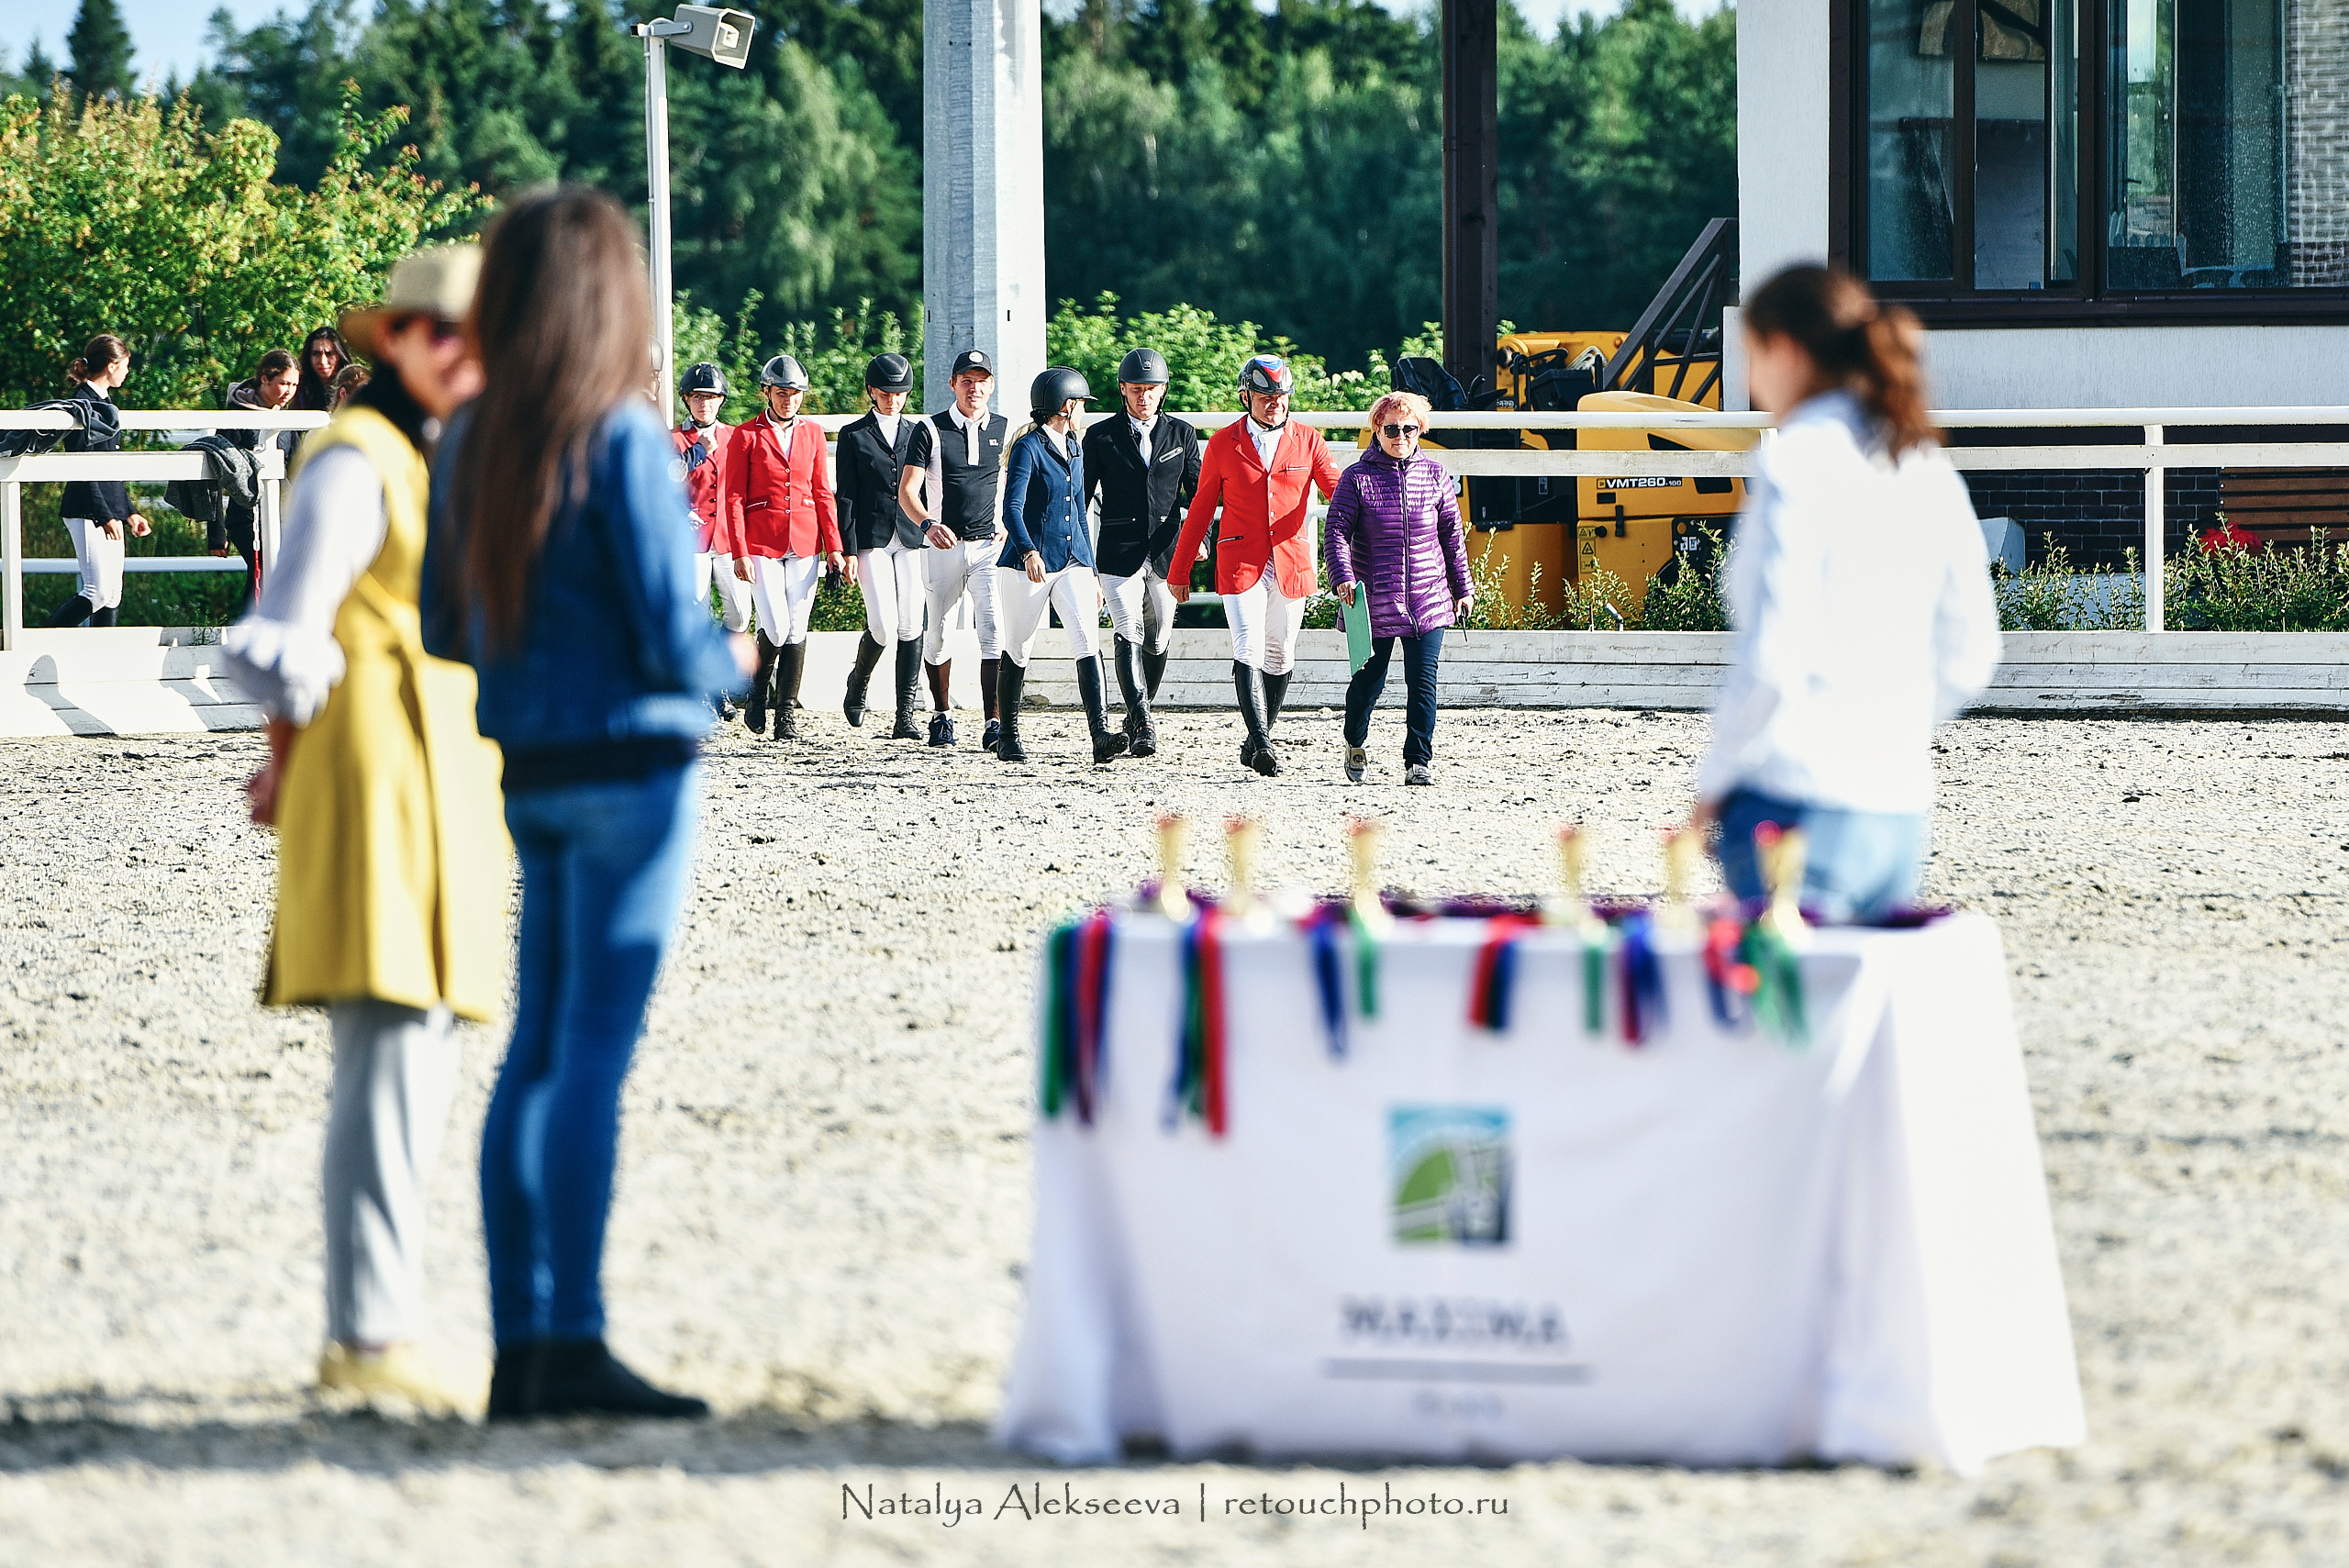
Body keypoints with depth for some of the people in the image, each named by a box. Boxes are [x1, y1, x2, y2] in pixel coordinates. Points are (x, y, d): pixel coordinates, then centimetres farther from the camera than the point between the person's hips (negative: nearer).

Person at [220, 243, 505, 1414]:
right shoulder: (357, 461, -11)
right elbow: (284, 642, -14)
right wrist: (292, 769, -2)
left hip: (450, 779, 10)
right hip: (379, 775, -10)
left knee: (420, 1065, 10)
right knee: (390, 1061, -12)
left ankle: (368, 1328, 14)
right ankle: (371, 1332, -13)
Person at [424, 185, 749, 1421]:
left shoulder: (467, 442, 6)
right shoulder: (619, 436, -13)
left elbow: (446, 630, 12)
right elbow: (671, 635, -14)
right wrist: (732, 660, 7)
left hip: (530, 773, 7)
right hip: (630, 764, -7)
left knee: (535, 1053, 10)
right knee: (593, 1051, -6)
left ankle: (519, 1344, 12)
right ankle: (572, 1344, -7)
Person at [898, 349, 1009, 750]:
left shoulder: (1005, 430, 7)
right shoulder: (930, 431, -1)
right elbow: (907, 491, -9)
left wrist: (1007, 524, 4)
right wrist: (928, 523, -28)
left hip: (990, 546, 0)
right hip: (944, 547, 0)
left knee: (994, 631, -13)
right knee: (937, 634, 8)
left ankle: (994, 724, -17)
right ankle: (942, 717, 27)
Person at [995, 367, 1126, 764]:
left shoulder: (1074, 451, 17)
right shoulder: (1028, 447, -7)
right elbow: (1012, 508, -18)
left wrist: (1091, 572, 23)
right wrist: (1028, 552, -35)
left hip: (1072, 562, 6)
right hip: (1030, 564, -6)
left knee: (1088, 641, -13)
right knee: (1018, 652, 4)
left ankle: (1100, 735, -22)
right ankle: (1007, 739, 18)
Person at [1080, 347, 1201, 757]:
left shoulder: (1182, 434, 9)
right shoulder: (1101, 436, 3)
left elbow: (1197, 493, 11)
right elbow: (1082, 495, 6)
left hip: (1167, 553, 3)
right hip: (1119, 552, -2)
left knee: (1158, 639, 8)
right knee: (1130, 635, -14)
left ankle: (1138, 717, 25)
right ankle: (1142, 725, -19)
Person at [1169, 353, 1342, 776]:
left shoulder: (1308, 441, 5)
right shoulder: (1223, 444, 3)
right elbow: (1201, 508, 9)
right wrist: (1179, 569, 11)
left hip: (1291, 563, 2)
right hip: (1241, 563, -2)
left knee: (1280, 656, 9)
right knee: (1249, 650, -15)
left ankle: (1259, 740, 24)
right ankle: (1261, 745, -20)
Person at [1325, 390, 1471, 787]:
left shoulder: (1434, 475, 7)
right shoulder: (1357, 478, -1)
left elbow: (1452, 534, 13)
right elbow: (1337, 530, -4)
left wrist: (1462, 587, 16)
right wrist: (1342, 577, -19)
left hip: (1428, 599, 2)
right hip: (1375, 602, -1)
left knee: (1423, 682, -6)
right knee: (1369, 679, 8)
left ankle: (1418, 762, 0)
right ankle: (1355, 743, 36)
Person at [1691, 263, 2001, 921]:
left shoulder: (1795, 461, -10)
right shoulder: (1928, 469, 11)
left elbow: (1773, 658, -17)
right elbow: (1967, 660, 15)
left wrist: (1716, 780, -5)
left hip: (1799, 806, -7)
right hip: (1902, 806, 7)